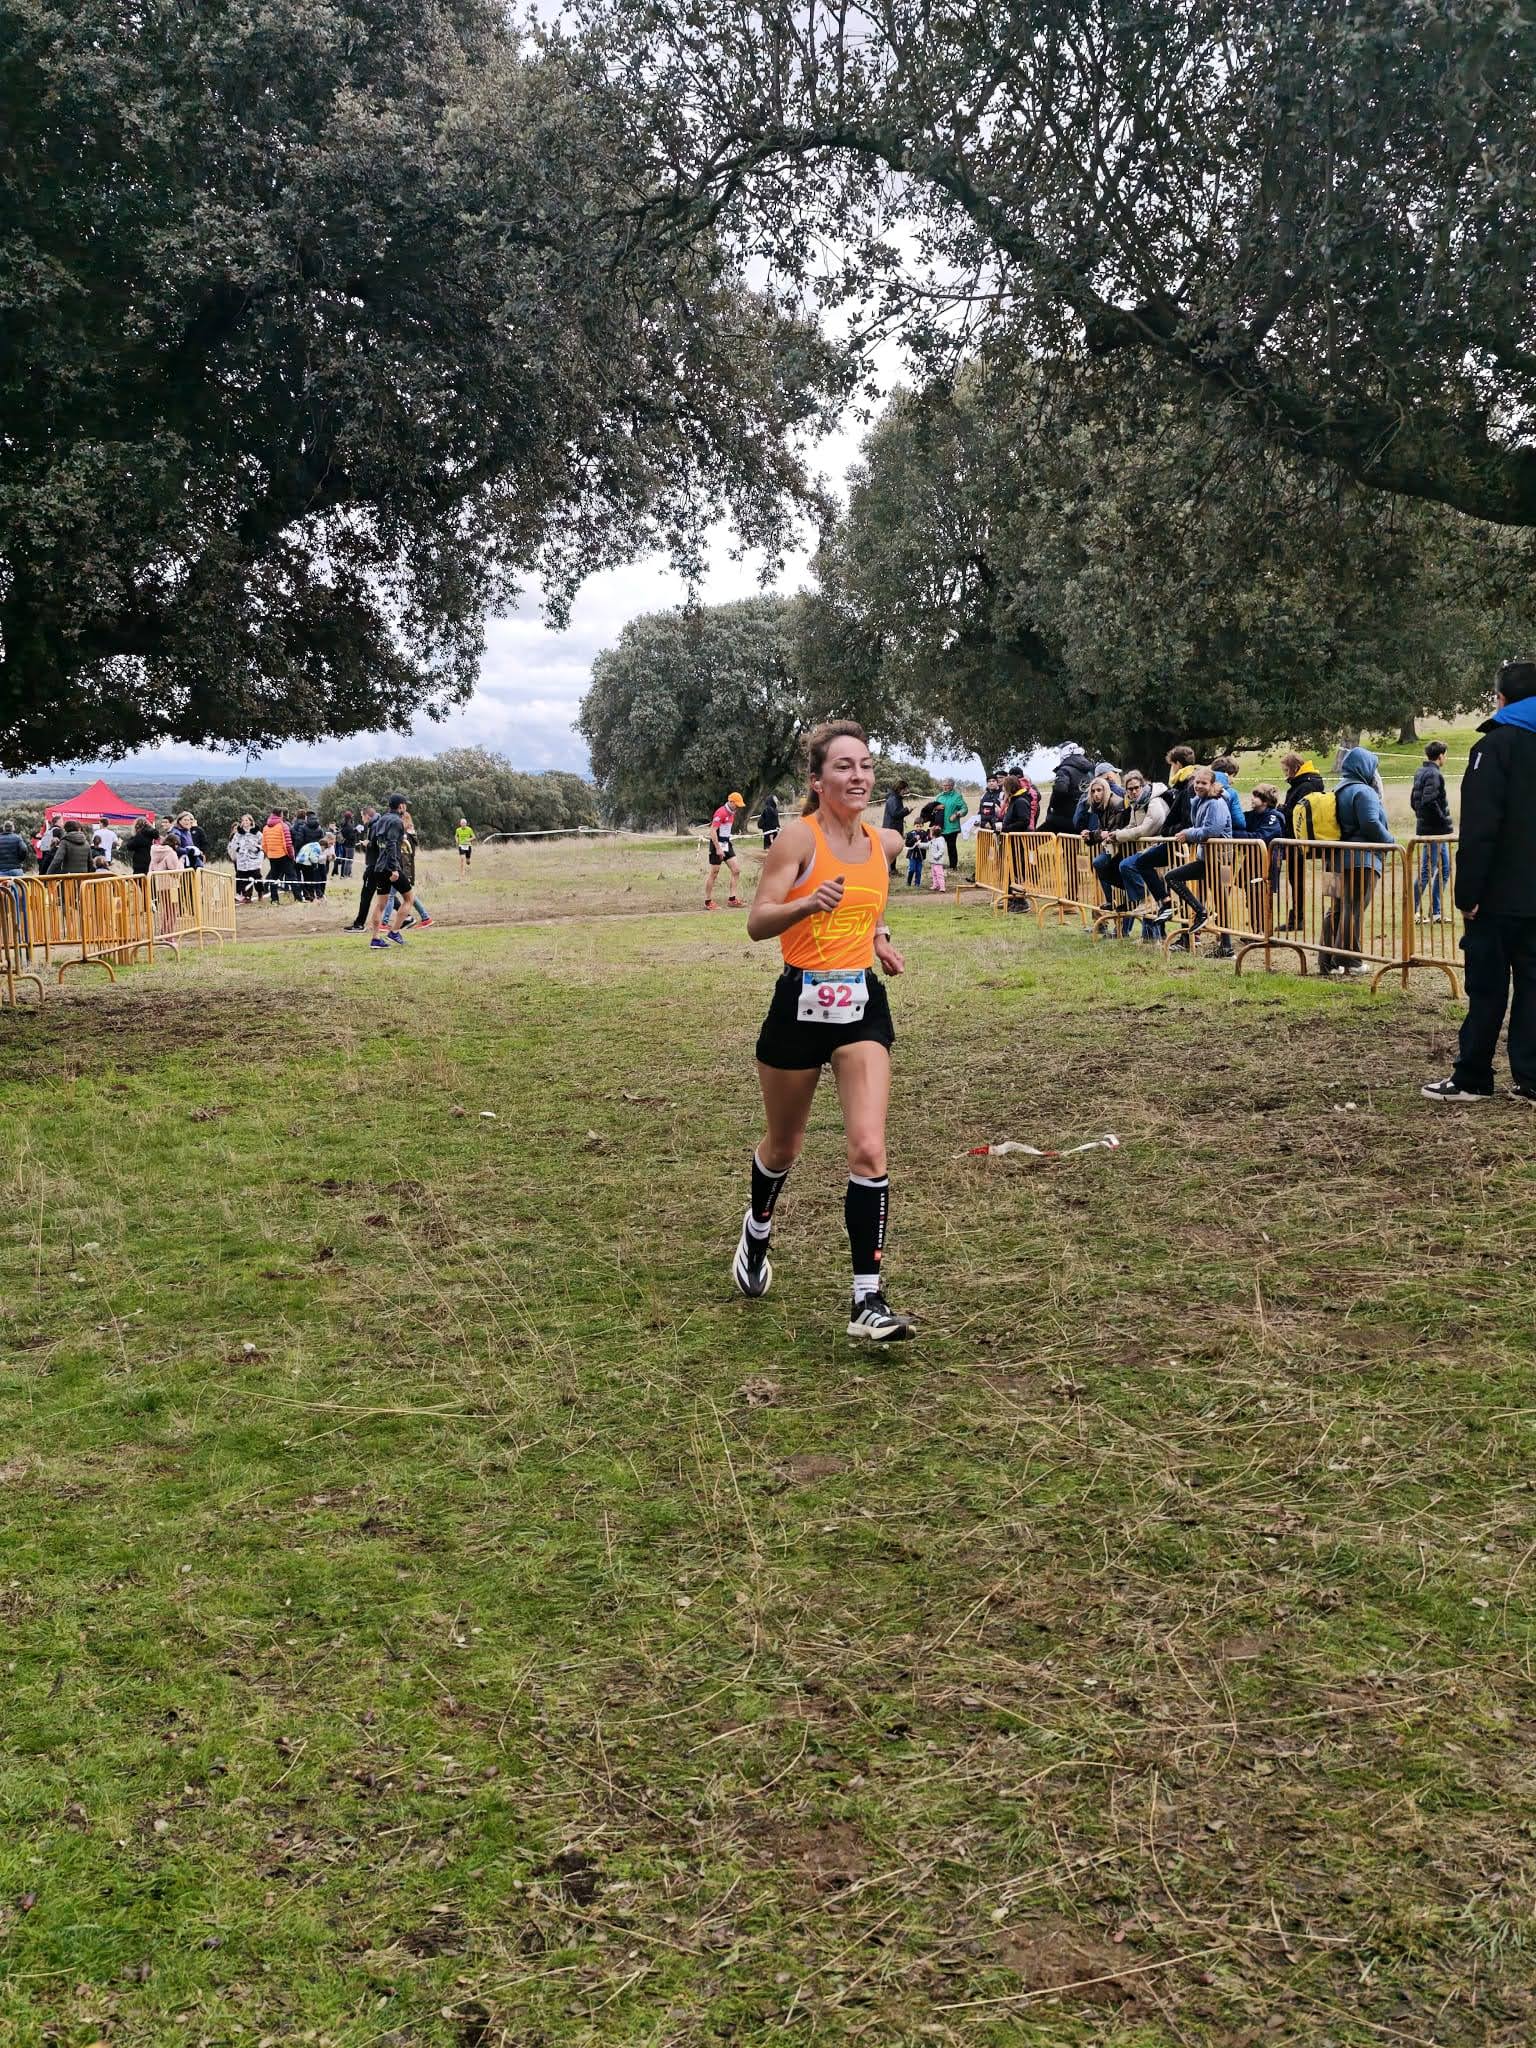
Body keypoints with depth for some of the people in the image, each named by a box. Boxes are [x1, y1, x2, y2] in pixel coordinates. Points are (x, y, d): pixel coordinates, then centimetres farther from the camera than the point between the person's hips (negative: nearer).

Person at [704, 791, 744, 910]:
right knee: (714, 874, -2)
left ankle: (732, 899, 5)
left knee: (736, 870, 1)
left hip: (727, 846, 9)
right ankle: (707, 902, 6)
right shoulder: (721, 813, -17)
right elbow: (712, 831, -21)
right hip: (718, 847, -9)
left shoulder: (732, 813, 12)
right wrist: (718, 849, -23)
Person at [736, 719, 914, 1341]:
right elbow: (757, 922, -20)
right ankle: (757, 1229, 47)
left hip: (863, 1004, 3)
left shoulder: (885, 842, 5)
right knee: (784, 1145, 16)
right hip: (801, 1003, -3)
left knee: (868, 1150, -11)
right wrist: (809, 903, -37)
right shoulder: (800, 835, -11)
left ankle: (868, 1299, -8)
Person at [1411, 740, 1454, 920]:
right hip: (1434, 830, -10)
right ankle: (1412, 911, 0)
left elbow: (1414, 799, 20)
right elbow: (1429, 801, -27)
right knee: (1427, 871, -5)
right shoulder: (1433, 774, -16)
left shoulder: (1421, 772, 13)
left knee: (1444, 868, 14)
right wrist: (1444, 820, -17)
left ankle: (1436, 912, 17)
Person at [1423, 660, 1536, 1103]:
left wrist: (1468, 892, -15)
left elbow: (1479, 829, -17)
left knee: (1487, 987, 0)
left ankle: (1472, 1079, 6)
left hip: (1499, 895, -5)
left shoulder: (1495, 745, -9)